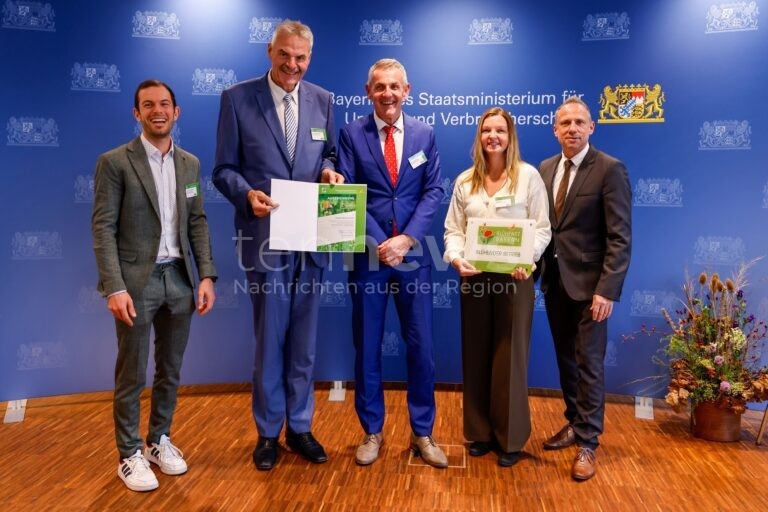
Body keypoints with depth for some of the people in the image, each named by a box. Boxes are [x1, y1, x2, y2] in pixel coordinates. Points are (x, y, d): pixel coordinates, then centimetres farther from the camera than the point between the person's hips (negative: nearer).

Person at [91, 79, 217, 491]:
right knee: (132, 375, 6)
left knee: (170, 370, 14)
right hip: (135, 280, -4)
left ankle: (159, 441, 32)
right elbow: (103, 228, -9)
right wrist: (115, 287, -17)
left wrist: (207, 275, 2)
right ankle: (129, 455, 22)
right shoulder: (114, 162, -6)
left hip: (179, 278, 5)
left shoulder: (190, 163, 9)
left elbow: (197, 222, 10)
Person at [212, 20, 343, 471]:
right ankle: (269, 432, 27)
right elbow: (224, 169, -2)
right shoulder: (237, 98, -2)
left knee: (304, 340, 12)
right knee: (270, 339, 8)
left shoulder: (322, 100, 7)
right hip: (267, 238, -3)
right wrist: (247, 194, -21)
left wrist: (330, 172, -8)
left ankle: (299, 427, 29)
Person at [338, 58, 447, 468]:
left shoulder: (424, 134, 7)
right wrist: (378, 243, -13)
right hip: (367, 253, -1)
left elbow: (433, 192, 1)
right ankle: (372, 431, 24)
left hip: (413, 253, 1)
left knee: (421, 345, 5)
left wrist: (406, 238, -13)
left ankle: (422, 433, 22)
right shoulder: (352, 134, 2)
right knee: (366, 346, 7)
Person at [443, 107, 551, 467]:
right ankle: (480, 431, 25)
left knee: (510, 356, 4)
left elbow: (542, 228, -4)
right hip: (474, 277, 3)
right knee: (476, 355, 10)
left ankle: (510, 438, 19)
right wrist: (455, 257, -13)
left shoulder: (529, 176, -1)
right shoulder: (465, 181, 9)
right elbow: (453, 229, 7)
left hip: (514, 277, -3)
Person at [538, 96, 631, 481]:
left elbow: (620, 237, -14)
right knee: (566, 359, 16)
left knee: (589, 363, 3)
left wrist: (607, 290, -20)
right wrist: (537, 268, 1)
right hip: (554, 280, 6)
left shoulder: (610, 169, -10)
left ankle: (587, 442, 15)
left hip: (589, 283, -6)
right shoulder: (546, 169, 8)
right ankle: (574, 423, 33)